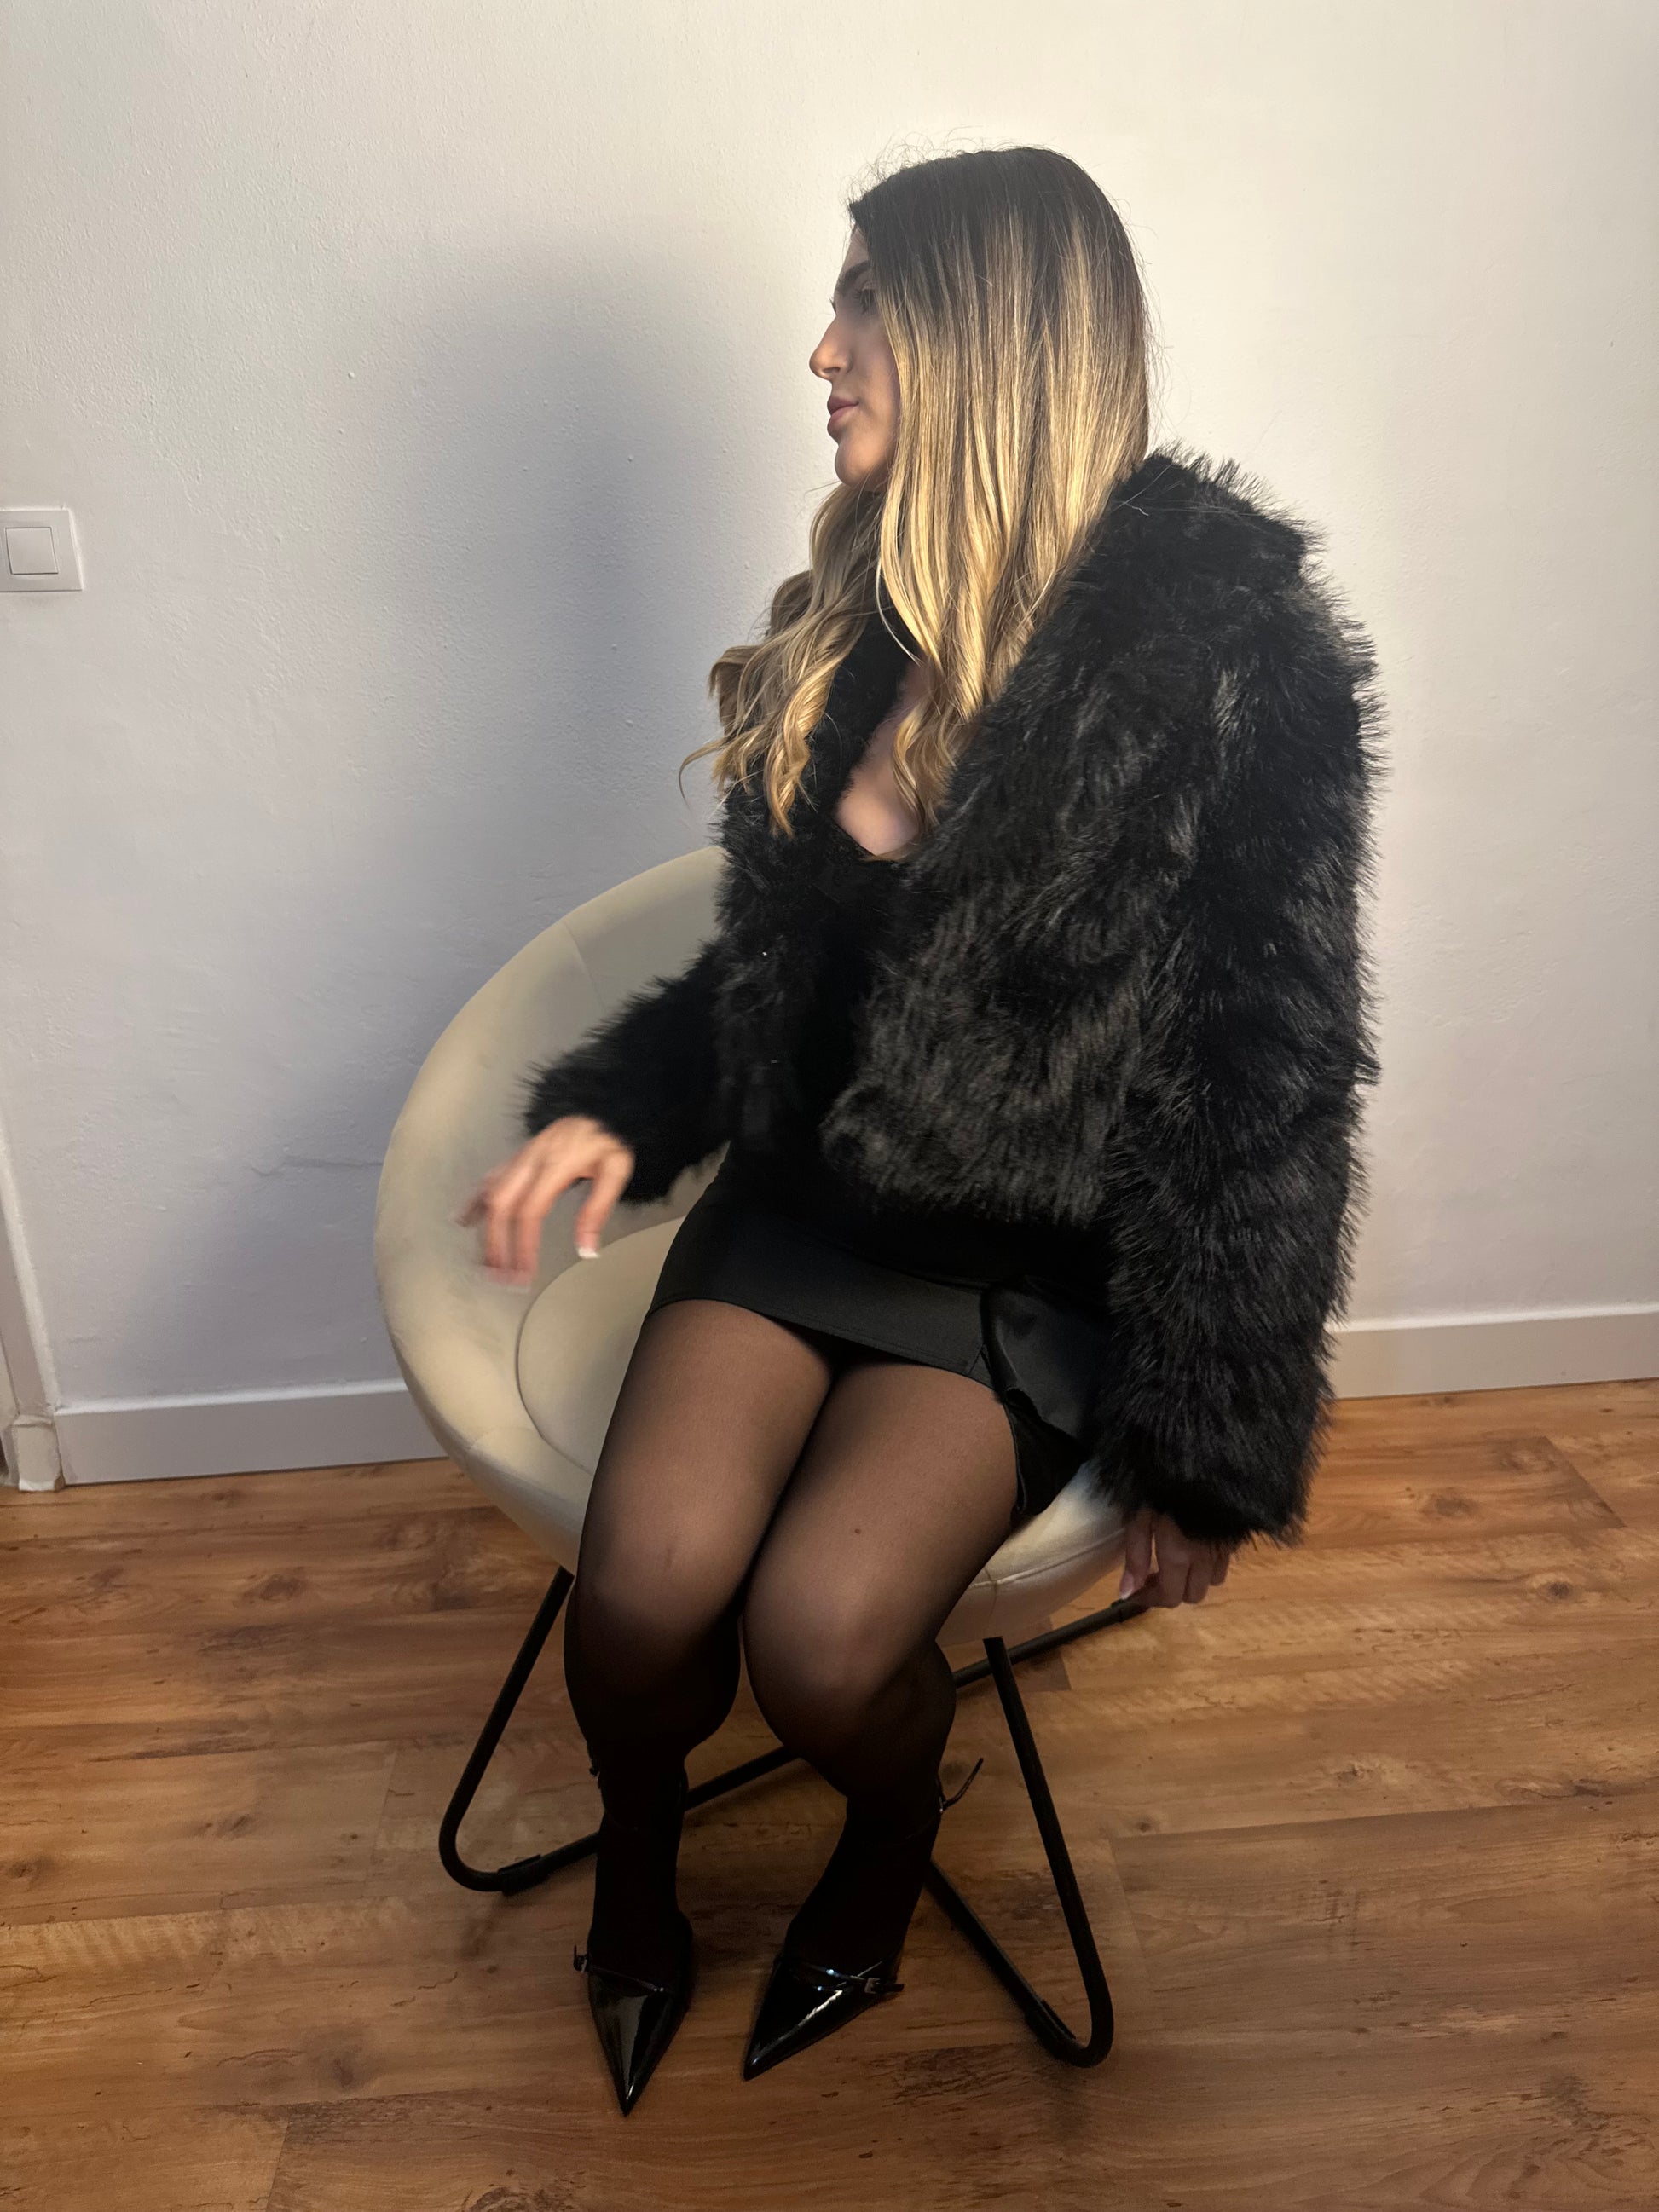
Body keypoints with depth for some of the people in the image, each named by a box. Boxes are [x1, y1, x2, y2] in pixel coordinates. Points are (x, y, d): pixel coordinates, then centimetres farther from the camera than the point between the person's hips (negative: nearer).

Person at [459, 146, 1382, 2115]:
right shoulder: (858, 611, 6)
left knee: (819, 1638, -21)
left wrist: (1210, 1451, -7)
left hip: (1042, 1254, -4)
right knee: (642, 1588, -15)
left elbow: (1274, 1076, -11)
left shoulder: (1226, 658, -14)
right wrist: (616, 1106, -3)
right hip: (806, 1188, 5)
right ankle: (633, 1861, 23)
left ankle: (893, 1837, 20)